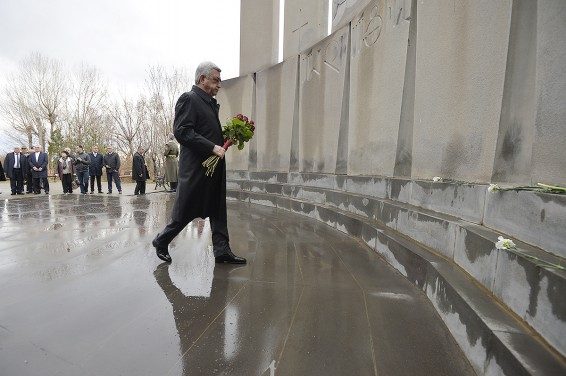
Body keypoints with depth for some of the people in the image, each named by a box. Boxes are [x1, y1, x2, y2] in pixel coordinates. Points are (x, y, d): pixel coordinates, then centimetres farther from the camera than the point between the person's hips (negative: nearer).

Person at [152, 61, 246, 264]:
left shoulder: (211, 102, 18)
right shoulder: (188, 99, -8)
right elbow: (181, 132, -19)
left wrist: (226, 139, 7)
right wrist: (212, 147, -22)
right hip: (196, 167, -9)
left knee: (218, 210, 7)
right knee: (185, 211, 3)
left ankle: (222, 250, 14)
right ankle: (161, 242, 26)